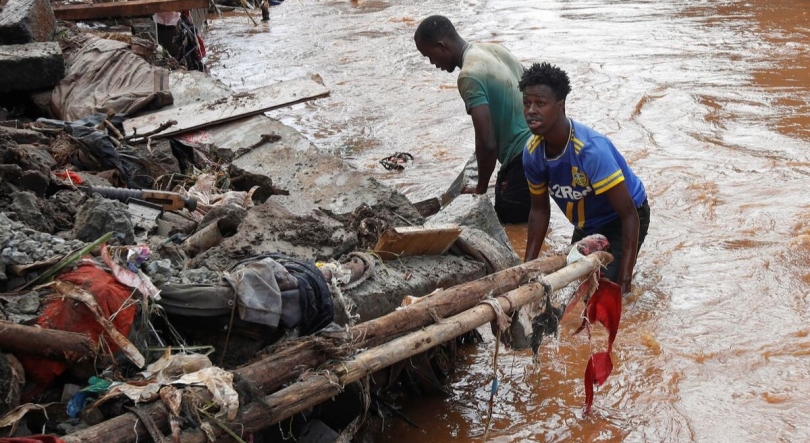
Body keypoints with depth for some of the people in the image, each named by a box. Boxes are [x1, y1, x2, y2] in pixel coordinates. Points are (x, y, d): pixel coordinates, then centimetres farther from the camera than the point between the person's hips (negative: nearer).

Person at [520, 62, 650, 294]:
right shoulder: (532, 153, -18)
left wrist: (625, 277, -37)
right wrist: (528, 265, -6)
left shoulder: (591, 149, -37)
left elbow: (628, 214, -33)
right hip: (587, 225, 6)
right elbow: (539, 209, -1)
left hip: (622, 219, -6)